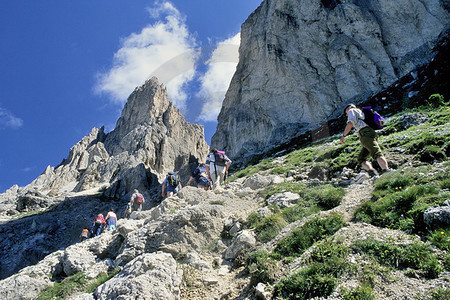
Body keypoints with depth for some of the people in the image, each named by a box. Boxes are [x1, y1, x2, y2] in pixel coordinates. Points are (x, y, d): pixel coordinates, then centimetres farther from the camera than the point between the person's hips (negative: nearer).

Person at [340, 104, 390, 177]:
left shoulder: (351, 110, 15)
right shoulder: (361, 114, 39)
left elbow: (350, 124, -3)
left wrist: (343, 135, 5)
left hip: (366, 134, -8)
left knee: (377, 154, -25)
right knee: (361, 159, 4)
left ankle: (386, 172, -41)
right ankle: (372, 171, -20)